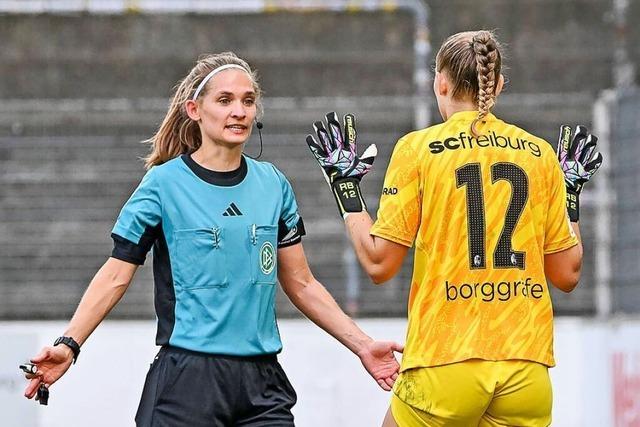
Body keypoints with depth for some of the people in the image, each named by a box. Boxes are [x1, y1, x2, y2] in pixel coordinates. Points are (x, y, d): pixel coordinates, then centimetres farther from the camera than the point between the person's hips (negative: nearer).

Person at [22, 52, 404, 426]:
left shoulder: (273, 184, 9)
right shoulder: (164, 183, -3)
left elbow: (300, 283, 15)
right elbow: (115, 277, -4)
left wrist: (362, 344, 11)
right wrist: (69, 345, -15)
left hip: (262, 383, 4)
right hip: (187, 380, -4)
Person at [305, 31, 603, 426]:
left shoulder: (418, 147, -1)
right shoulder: (540, 153, 7)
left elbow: (379, 264, -2)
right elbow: (568, 274, 11)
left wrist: (345, 187, 11)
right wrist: (572, 191, 25)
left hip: (444, 362, -3)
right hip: (527, 366, 3)